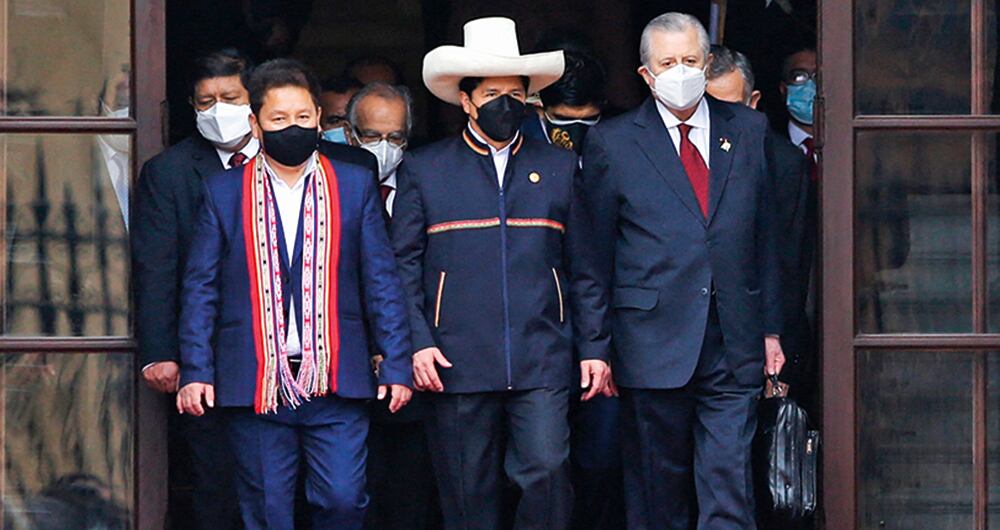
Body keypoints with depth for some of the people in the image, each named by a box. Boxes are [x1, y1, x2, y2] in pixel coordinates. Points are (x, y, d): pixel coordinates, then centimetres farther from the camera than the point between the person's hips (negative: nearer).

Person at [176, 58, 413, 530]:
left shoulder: (355, 186, 9)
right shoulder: (223, 192, 8)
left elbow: (382, 282, 8)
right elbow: (201, 288, 7)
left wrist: (397, 366, 2)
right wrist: (195, 371, -2)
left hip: (335, 381, 0)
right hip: (254, 385, 0)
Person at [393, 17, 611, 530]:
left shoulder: (557, 168, 13)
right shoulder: (423, 169, 8)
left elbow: (581, 265, 13)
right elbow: (404, 263, 5)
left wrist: (593, 347, 7)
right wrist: (418, 342, -6)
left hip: (542, 363, 1)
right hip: (456, 363, -1)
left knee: (547, 473, -12)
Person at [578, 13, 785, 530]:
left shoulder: (748, 129, 10)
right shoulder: (611, 143, 1)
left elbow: (765, 236, 14)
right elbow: (595, 258, 3)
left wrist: (770, 328, 11)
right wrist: (597, 347, 0)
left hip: (734, 348, 2)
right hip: (653, 346, -2)